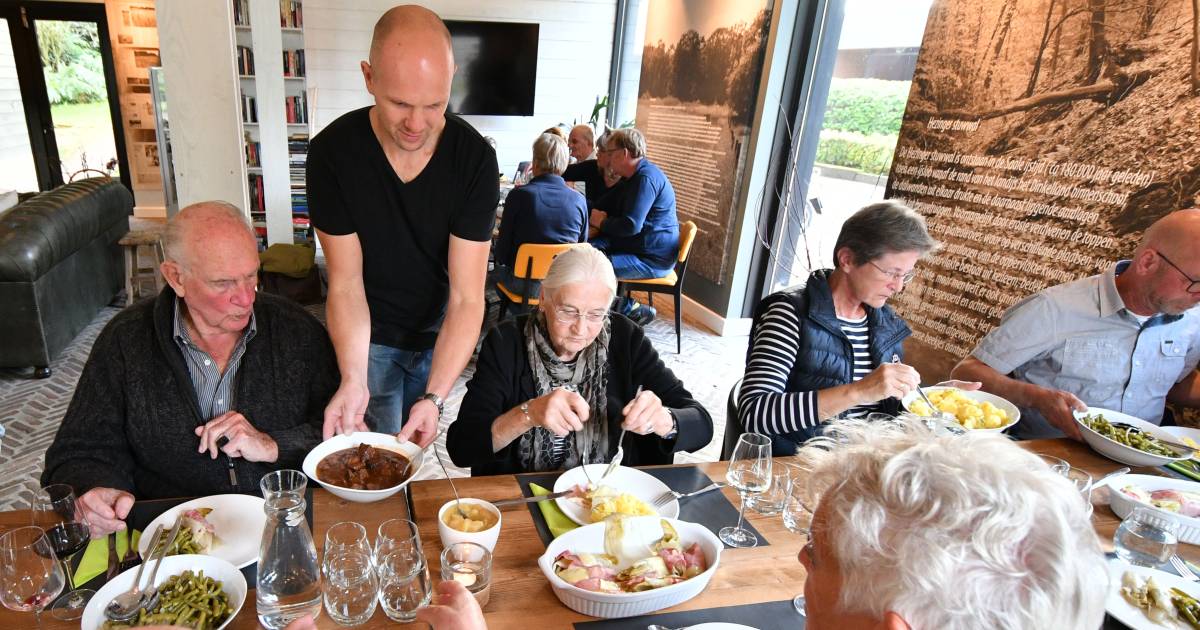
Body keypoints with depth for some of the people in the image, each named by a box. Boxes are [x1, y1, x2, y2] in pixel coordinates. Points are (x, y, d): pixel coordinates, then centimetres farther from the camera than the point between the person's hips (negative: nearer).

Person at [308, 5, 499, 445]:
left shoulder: (475, 158, -21)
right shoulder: (332, 152, -20)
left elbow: (466, 297, -23)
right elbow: (346, 282, -16)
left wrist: (434, 397, -34)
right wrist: (353, 380, -32)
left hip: (439, 334, 1)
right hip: (369, 338, -1)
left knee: (417, 450, 19)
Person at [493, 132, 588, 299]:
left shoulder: (519, 195, -15)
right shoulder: (579, 201, -8)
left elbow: (502, 249, -7)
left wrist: (501, 259, 15)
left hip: (523, 285, -3)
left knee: (499, 267, 28)